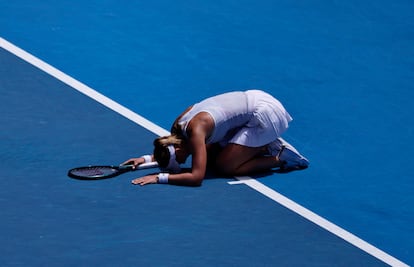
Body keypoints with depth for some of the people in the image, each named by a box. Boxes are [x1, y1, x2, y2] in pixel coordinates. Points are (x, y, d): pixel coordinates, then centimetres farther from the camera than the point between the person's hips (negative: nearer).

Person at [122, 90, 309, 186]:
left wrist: (160, 178, -31)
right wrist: (147, 158, 4)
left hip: (265, 114, -9)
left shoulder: (195, 130, -27)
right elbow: (167, 149, 20)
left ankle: (280, 158, -3)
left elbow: (196, 177, -32)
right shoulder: (179, 124, -2)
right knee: (210, 159, 10)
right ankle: (266, 146, 12)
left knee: (223, 167, -12)